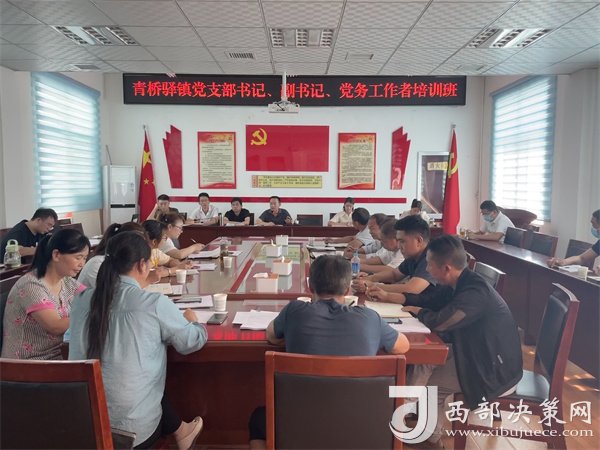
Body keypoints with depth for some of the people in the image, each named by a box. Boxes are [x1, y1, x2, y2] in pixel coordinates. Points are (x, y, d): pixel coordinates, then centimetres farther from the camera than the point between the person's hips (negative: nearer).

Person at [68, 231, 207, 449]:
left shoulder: (82, 300, -2)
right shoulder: (155, 303, -16)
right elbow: (192, 342, -2)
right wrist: (192, 321, 20)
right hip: (133, 427, -4)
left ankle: (178, 430, 39)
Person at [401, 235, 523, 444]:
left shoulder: (475, 291, -30)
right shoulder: (461, 283, -1)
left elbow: (439, 322, -37)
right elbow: (427, 301, 8)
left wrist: (418, 312, -15)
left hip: (496, 371, -8)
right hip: (478, 353, 8)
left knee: (429, 384, 0)